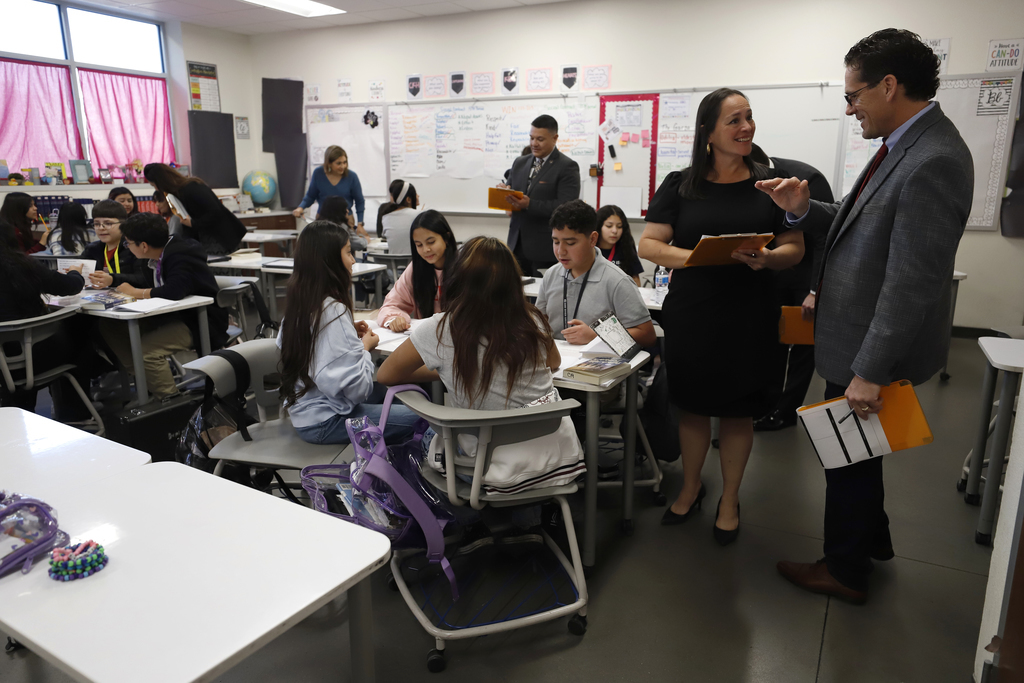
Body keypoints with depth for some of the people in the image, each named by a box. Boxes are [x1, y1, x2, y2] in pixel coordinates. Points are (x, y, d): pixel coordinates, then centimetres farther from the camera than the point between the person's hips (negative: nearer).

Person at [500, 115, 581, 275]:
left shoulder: (567, 167, -5)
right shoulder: (519, 163, 15)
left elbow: (565, 207, -15)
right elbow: (510, 194, 17)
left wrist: (529, 204, -24)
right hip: (517, 246, 6)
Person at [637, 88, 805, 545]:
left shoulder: (771, 183, 3)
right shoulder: (680, 185, 1)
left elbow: (795, 248, 5)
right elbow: (648, 245, -2)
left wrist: (767, 259, -18)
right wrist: (692, 256, -20)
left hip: (749, 318, 0)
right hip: (689, 315, 0)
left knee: (737, 409, 10)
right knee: (692, 404, 12)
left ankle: (729, 500, 31)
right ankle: (690, 488, 36)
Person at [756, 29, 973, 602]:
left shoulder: (933, 162, -25)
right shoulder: (905, 146, 6)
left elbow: (913, 282, -26)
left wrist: (871, 371, -23)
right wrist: (804, 209, -5)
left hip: (874, 347, -9)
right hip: (858, 337, 9)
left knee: (850, 456, 9)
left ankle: (846, 570, 31)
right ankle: (873, 538, 47)